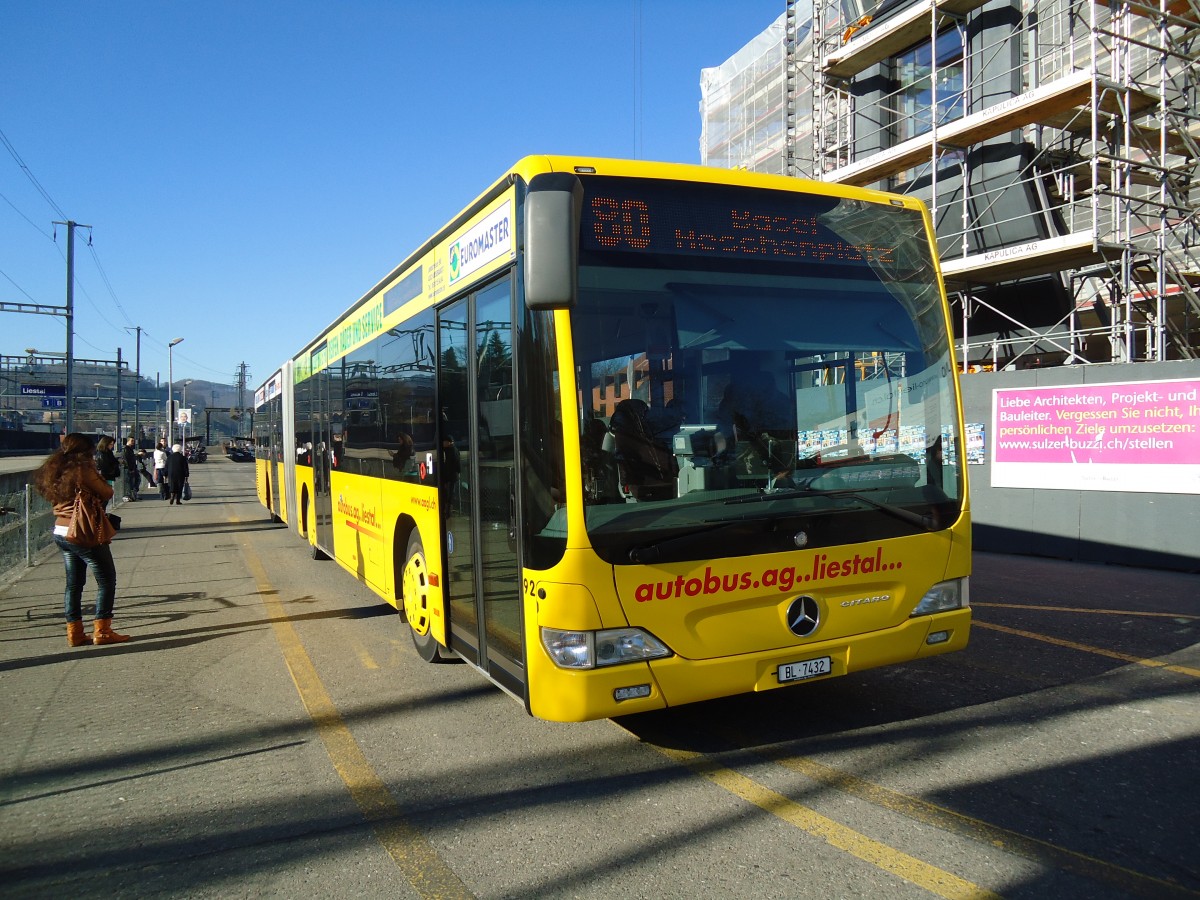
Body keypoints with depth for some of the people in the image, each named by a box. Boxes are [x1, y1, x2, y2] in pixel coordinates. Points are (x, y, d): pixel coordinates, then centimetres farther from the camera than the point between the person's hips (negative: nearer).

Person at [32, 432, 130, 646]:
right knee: (106, 580, 2)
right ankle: (102, 631, 1)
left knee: (74, 582, 14)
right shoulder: (83, 470, -16)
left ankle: (74, 632, 15)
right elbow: (107, 494, -10)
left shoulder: (54, 470, 8)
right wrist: (97, 475, 4)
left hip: (61, 532, 8)